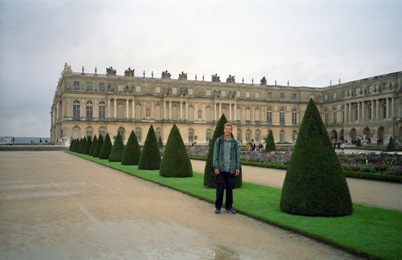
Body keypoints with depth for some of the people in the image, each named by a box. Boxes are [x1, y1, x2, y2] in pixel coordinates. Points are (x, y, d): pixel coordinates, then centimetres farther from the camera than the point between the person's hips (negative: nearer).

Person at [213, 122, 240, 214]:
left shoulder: (234, 142, 8)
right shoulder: (218, 141, 2)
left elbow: (237, 155, 8)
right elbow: (215, 155, -1)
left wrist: (238, 167, 1)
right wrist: (216, 167, -8)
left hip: (231, 169, 2)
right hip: (221, 169, -2)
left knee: (230, 189, 7)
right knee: (220, 188, 1)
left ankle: (229, 207, 17)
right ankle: (218, 207, 13)